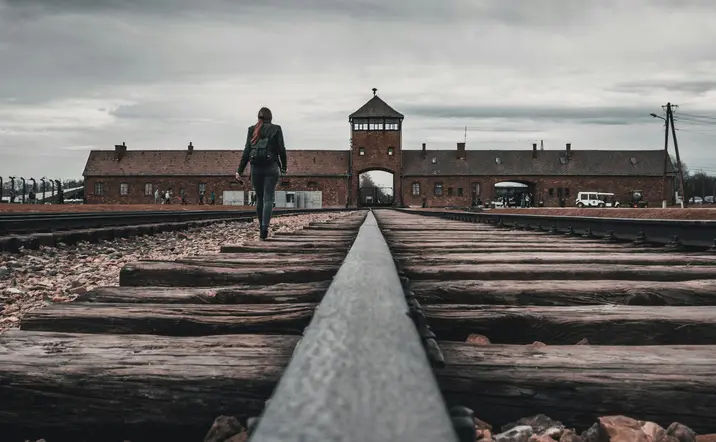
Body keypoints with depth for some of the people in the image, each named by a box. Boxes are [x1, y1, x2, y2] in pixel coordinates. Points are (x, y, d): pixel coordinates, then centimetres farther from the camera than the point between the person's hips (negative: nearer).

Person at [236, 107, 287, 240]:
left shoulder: (252, 130, 7)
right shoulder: (276, 129, 2)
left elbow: (247, 150, 1)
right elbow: (281, 149, -1)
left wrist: (240, 170, 1)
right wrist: (284, 167, 12)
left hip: (256, 168, 2)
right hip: (271, 167, -2)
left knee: (259, 198, 15)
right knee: (268, 199, -5)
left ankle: (262, 228, 20)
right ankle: (264, 227, -23)